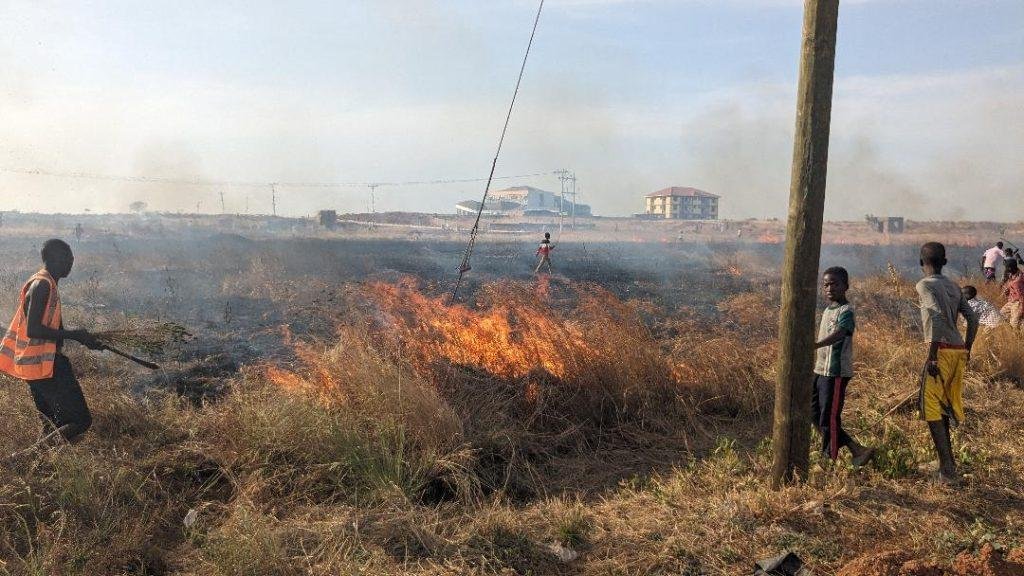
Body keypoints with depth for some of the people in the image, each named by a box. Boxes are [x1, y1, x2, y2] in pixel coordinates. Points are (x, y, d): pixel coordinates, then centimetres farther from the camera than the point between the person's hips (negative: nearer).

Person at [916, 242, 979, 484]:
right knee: (944, 406, 17)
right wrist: (967, 349, 20)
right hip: (959, 351, 8)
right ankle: (948, 464, 24)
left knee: (931, 407, -2)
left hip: (942, 351, -8)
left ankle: (947, 468, -6)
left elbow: (937, 316, -21)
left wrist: (932, 356, -20)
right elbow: (973, 317, 13)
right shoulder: (954, 287, 15)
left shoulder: (925, 285, -8)